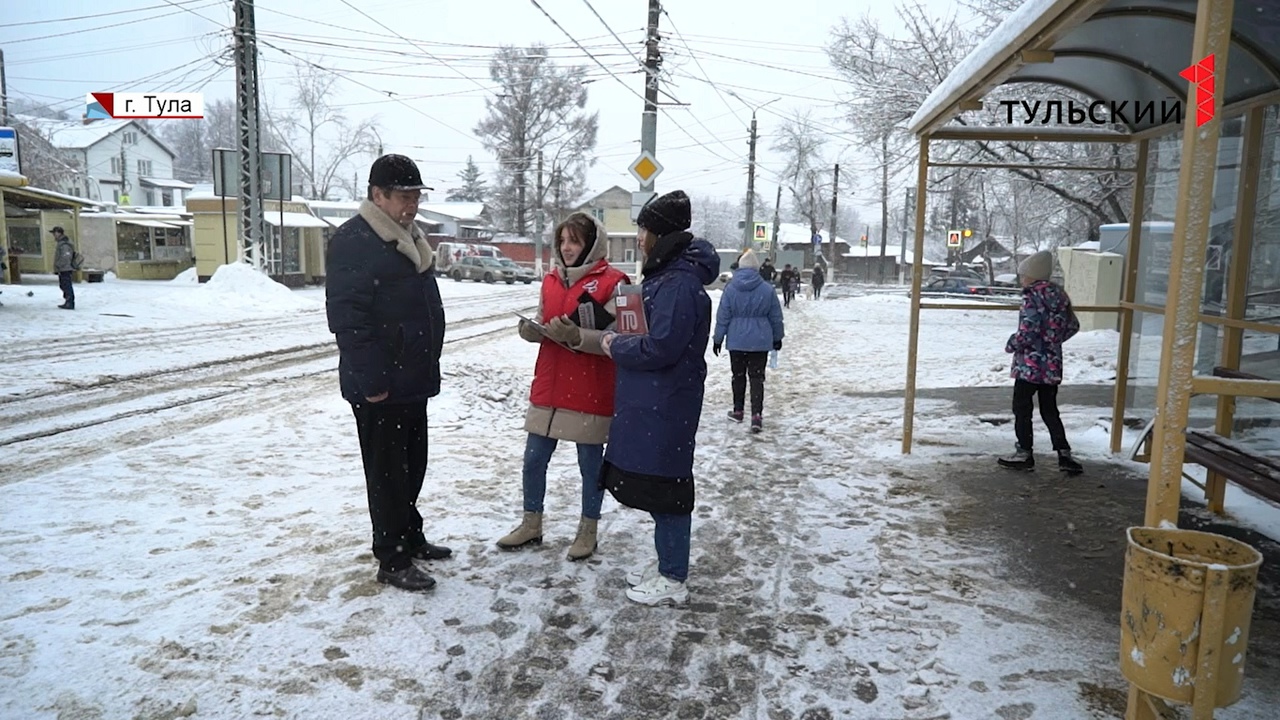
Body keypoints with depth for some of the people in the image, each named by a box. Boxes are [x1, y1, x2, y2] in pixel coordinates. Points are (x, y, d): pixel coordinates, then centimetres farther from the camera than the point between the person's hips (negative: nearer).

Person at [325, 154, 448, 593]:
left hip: (413, 380, 9)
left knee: (412, 466, 19)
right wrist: (371, 380, -23)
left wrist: (427, 367, 21)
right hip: (380, 387, -9)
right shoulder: (353, 241, -16)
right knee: (387, 472, 1)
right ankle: (392, 561, 13)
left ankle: (410, 538, 34)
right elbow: (347, 317, -22)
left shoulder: (408, 238, 15)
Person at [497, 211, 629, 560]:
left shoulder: (613, 283, -10)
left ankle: (588, 531, 25)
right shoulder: (551, 280, 9)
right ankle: (531, 524, 31)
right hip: (548, 388, 6)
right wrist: (530, 328, -8)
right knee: (533, 460, 12)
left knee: (590, 464, 8)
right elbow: (541, 325, 15)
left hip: (590, 393, -6)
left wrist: (575, 335, -26)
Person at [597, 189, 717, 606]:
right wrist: (617, 340, 8)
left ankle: (673, 580, 13)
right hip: (650, 404, 10)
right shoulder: (665, 275, 14)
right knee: (655, 488, 18)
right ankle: (666, 565, 32)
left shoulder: (679, 283, -19)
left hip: (665, 408, -10)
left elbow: (660, 347, -24)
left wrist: (615, 347, -10)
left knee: (664, 490, 0)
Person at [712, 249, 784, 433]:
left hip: (737, 341, 0)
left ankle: (738, 411, 24)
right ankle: (756, 414, -9)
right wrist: (777, 338, 17)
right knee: (757, 377, 3)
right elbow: (776, 317, 4)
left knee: (738, 376, 15)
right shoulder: (767, 289, -4)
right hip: (760, 342, 0)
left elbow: (723, 316, -3)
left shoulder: (730, 288, -6)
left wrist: (718, 339, 6)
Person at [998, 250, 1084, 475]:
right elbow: (1073, 326, 15)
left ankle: (1024, 454, 12)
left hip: (1030, 363, -7)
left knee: (1022, 408, 6)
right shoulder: (1059, 295, 8)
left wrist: (1011, 344, -7)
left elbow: (1028, 329, -23)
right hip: (1053, 364, 7)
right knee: (1050, 410, 15)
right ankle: (1064, 454, 11)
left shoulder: (1033, 296, -16)